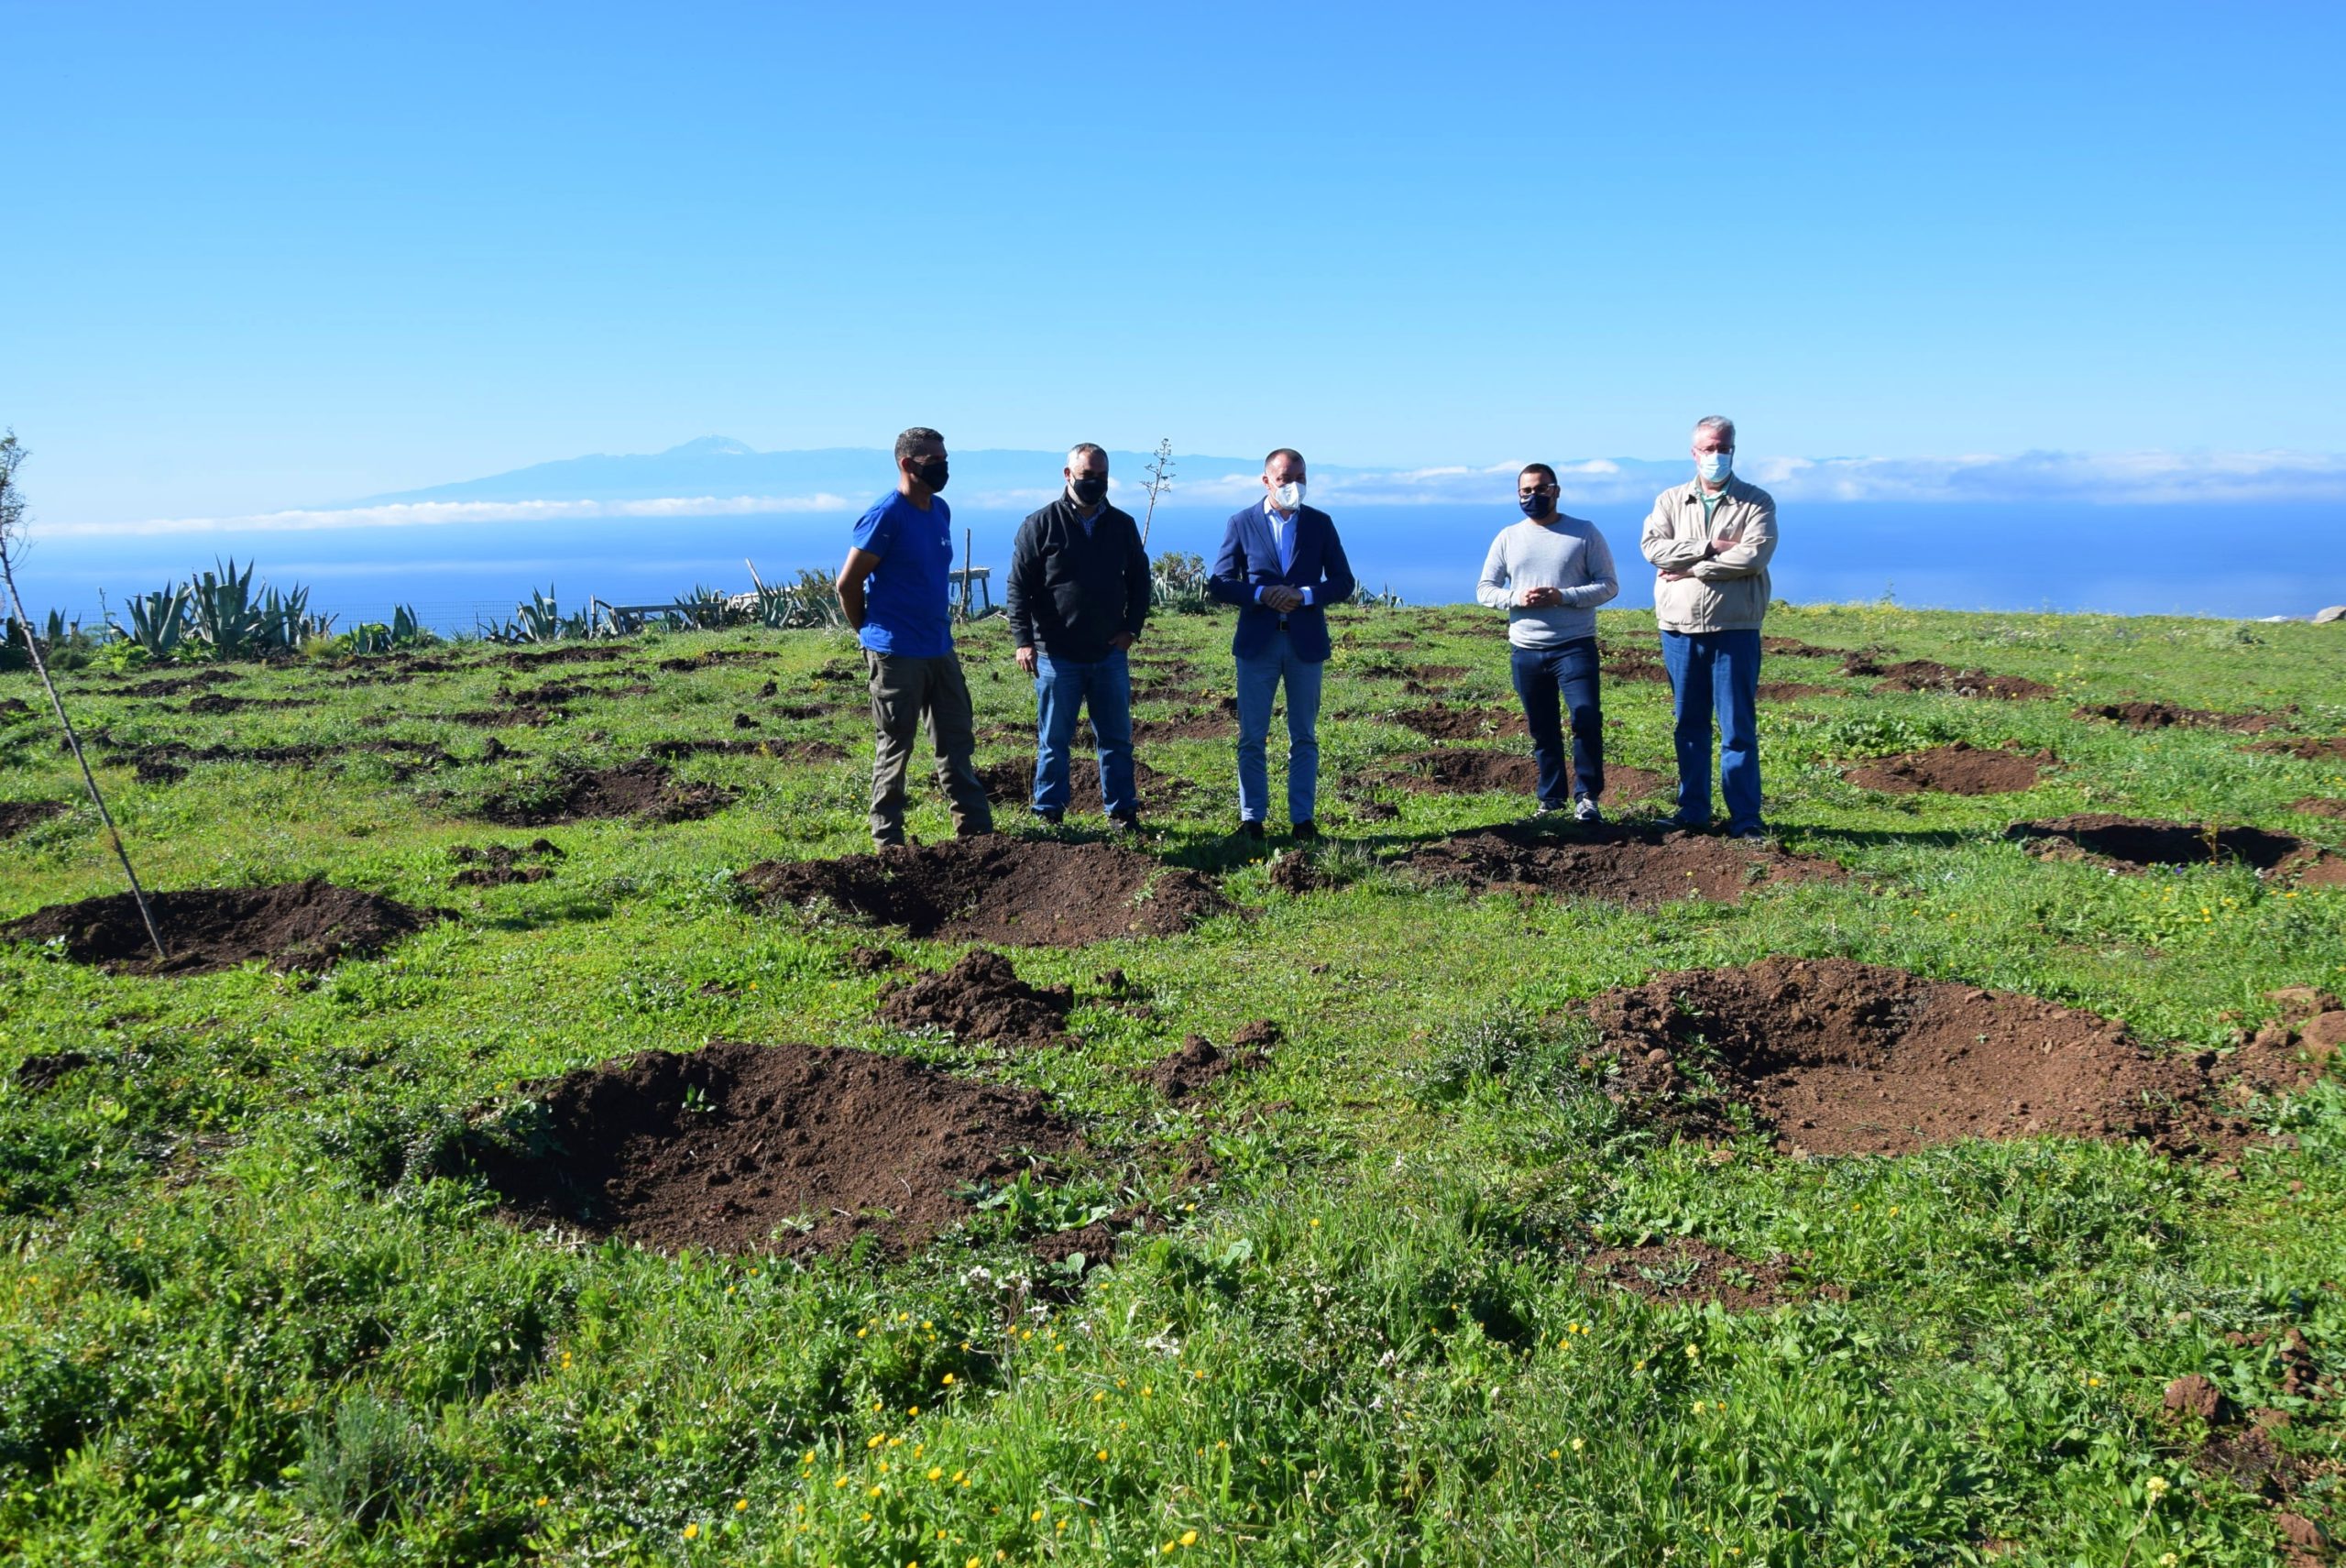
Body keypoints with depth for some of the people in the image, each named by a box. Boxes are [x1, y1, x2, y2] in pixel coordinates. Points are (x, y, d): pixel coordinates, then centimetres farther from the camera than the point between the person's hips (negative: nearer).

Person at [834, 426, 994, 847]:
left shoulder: (940, 510, 10)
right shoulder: (886, 516, -14)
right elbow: (848, 582, -13)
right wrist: (870, 634, -2)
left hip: (941, 649, 8)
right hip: (896, 654, -8)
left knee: (958, 742, 12)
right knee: (893, 749, 2)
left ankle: (976, 828, 20)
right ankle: (888, 840, 12)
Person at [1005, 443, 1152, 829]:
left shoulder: (1123, 525, 7)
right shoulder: (1041, 525, -4)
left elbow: (1139, 580, 15)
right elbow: (1019, 586, -5)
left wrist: (1132, 627, 3)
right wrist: (1023, 640, -12)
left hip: (1109, 654, 3)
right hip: (1056, 656, -3)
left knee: (1117, 739, 9)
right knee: (1053, 740, 5)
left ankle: (1122, 811, 18)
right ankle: (1048, 813, 15)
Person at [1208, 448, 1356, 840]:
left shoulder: (1320, 523, 6)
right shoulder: (1242, 523, 2)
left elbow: (1343, 582, 3)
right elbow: (1219, 583, 0)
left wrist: (1305, 595, -14)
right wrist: (1261, 594, -16)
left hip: (1306, 642, 1)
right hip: (1257, 642, -1)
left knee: (1304, 737, 7)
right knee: (1252, 737, 3)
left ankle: (1302, 819, 13)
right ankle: (1252, 819, 11)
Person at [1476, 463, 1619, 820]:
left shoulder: (1585, 532, 1)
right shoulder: (1508, 537, 10)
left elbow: (1609, 585, -2)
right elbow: (1484, 589, 10)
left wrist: (1562, 596, -17)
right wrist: (1516, 598, -11)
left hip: (1575, 646, -3)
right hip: (1525, 651, 3)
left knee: (1587, 721, -14)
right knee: (1542, 731, 9)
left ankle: (1587, 797, -2)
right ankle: (1551, 799, 20)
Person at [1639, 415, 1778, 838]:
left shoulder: (1756, 502, 3)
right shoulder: (1670, 500, 11)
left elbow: (1753, 556, -13)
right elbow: (1653, 546, -7)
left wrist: (1689, 568, -12)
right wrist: (1710, 546, -14)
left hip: (1734, 630, -3)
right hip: (1679, 629, 3)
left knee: (1738, 729, -1)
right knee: (1689, 726, 10)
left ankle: (1745, 818, 3)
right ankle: (1692, 811, 19)